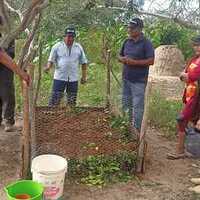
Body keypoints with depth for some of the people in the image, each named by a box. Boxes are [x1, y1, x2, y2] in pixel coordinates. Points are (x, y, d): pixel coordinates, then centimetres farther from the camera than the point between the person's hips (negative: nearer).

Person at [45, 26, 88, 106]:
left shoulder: (78, 47, 6)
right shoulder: (57, 46, 0)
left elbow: (84, 62, 12)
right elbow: (51, 60, 1)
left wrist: (84, 76, 9)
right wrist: (48, 67, -20)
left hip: (73, 79, 3)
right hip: (59, 78, -2)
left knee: (72, 101, 10)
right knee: (55, 99, -5)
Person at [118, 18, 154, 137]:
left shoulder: (146, 43, -10)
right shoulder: (127, 42, 10)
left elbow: (151, 61, -15)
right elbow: (120, 56, 18)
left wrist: (134, 62, -21)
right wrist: (123, 59, -6)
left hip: (139, 80, -7)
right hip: (126, 79, 7)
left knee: (138, 106, -4)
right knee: (127, 103, 15)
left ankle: (137, 130, 8)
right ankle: (130, 125, 32)